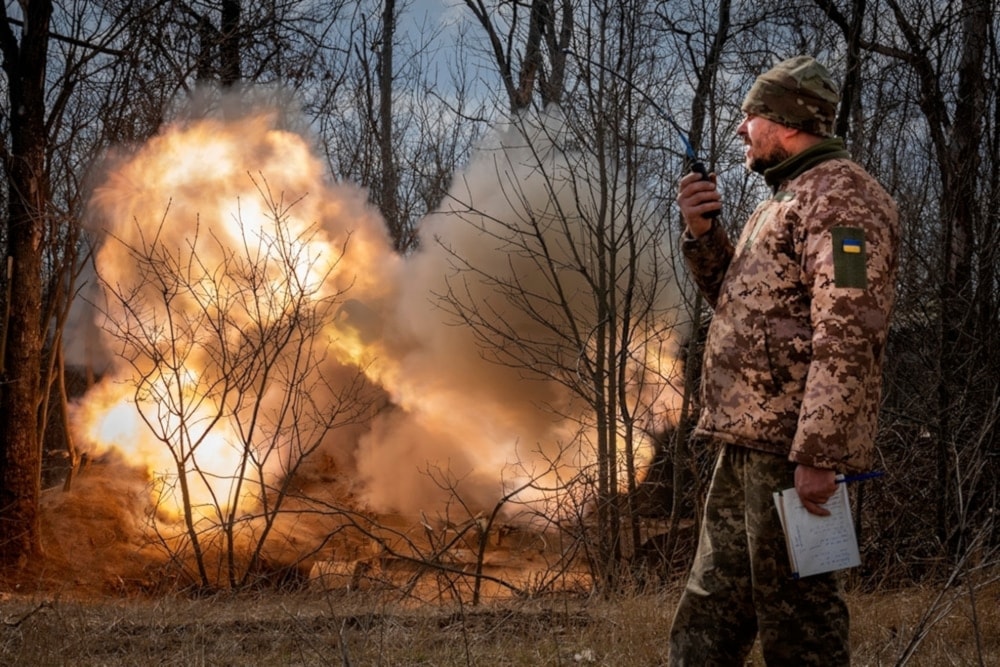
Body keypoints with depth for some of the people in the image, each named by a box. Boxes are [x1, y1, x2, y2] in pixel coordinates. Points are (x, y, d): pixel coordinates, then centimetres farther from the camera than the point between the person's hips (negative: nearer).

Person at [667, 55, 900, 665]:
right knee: (711, 614, 16)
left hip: (791, 448, -10)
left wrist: (818, 454, -26)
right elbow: (738, 301, 28)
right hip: (747, 442, 10)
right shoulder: (790, 198, 20)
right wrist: (704, 233, 10)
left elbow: (847, 336, -21)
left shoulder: (841, 195, -12)